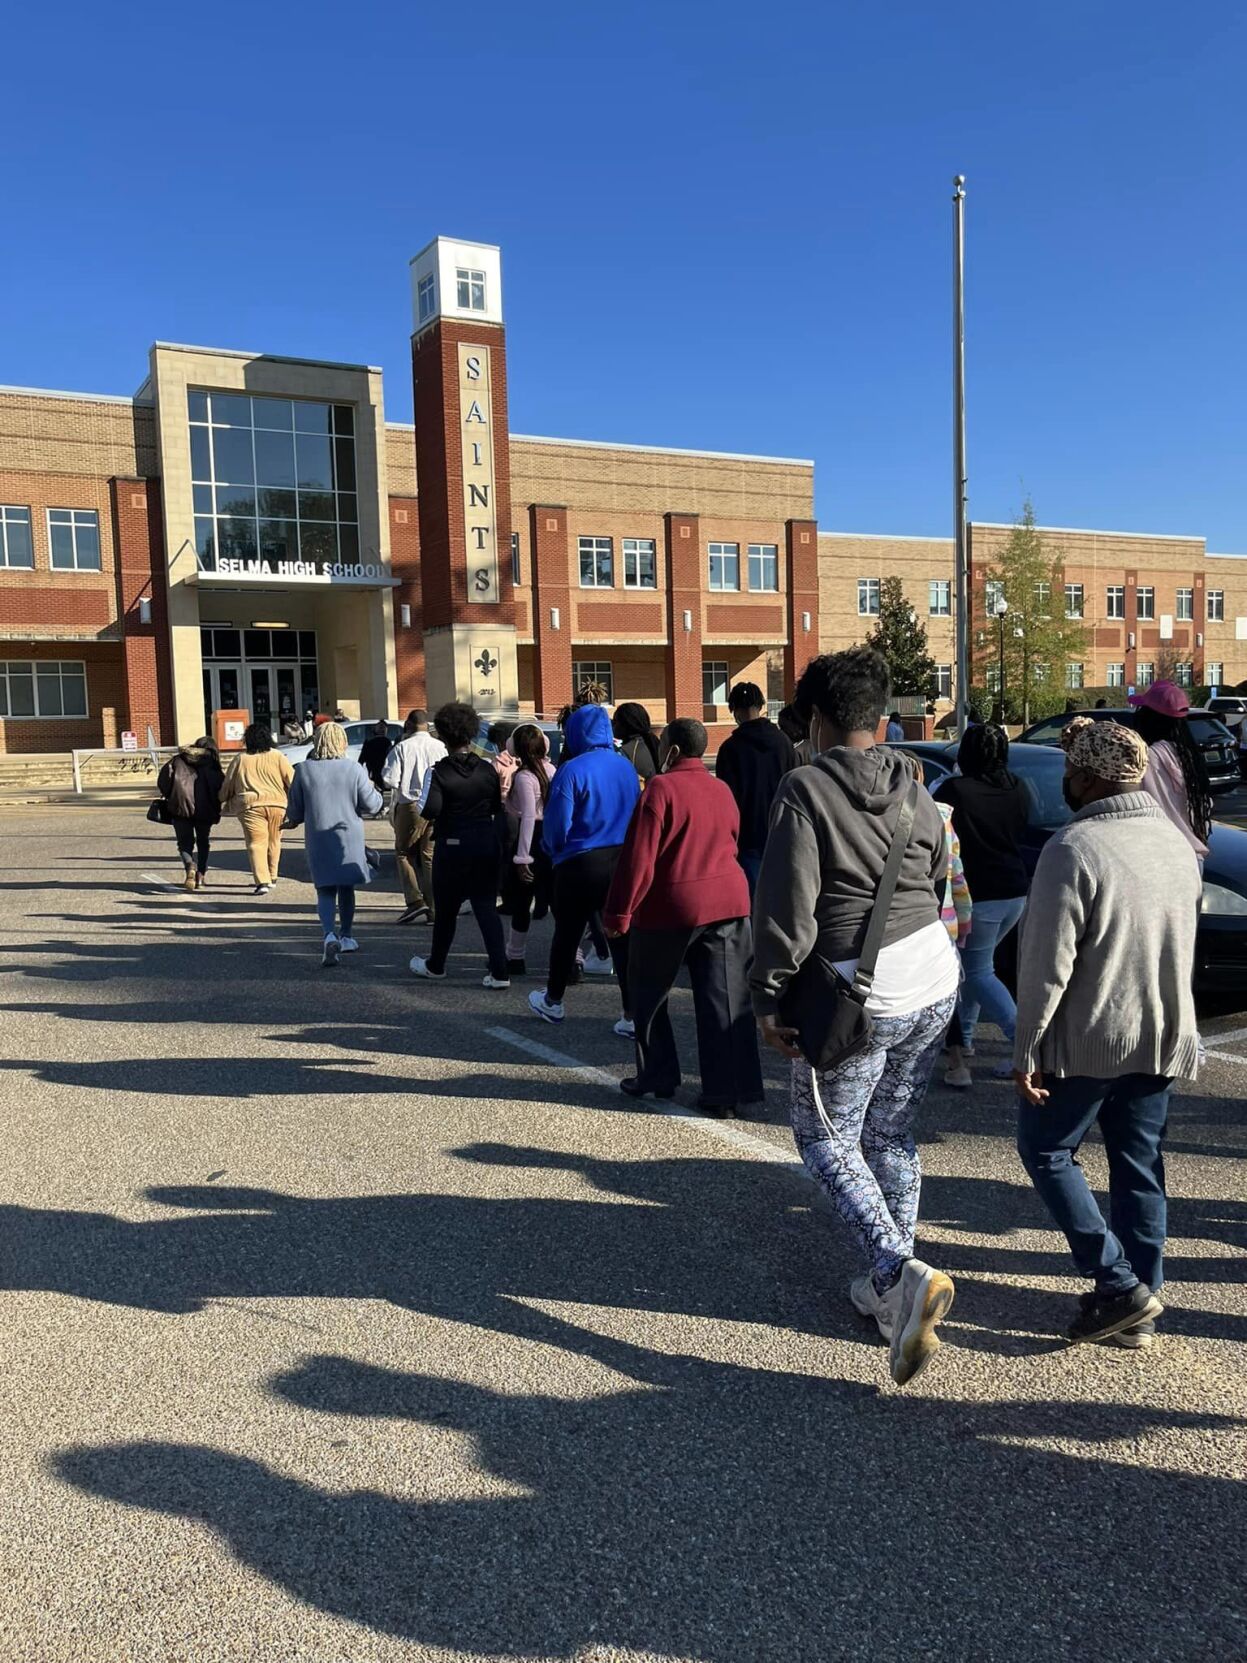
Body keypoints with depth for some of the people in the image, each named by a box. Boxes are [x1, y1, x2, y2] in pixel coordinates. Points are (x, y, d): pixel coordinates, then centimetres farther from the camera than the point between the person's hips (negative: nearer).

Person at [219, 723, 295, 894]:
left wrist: (224, 804, 24)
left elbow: (228, 784, 11)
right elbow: (291, 780, 0)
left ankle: (262, 881, -15)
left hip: (251, 806, -2)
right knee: (273, 842, 17)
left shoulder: (240, 759, 5)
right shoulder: (277, 756, 4)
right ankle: (272, 877, 27)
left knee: (256, 843, -2)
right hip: (277, 805, 2)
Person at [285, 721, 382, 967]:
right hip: (349, 838, 0)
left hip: (318, 841, 0)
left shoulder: (303, 770, -6)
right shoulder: (353, 769, -8)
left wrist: (293, 820, 23)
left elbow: (294, 811, 0)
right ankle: (345, 936, 28)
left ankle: (330, 935, -19)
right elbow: (371, 805, -5)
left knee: (325, 891, 5)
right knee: (346, 888, 17)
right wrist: (375, 790, 16)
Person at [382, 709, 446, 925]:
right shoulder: (440, 747, -1)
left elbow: (390, 780, -10)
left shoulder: (402, 748, -8)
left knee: (404, 853, 12)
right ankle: (433, 908, 10)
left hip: (410, 807, -3)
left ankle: (415, 900, -1)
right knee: (431, 857, 9)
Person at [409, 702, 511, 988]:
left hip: (452, 845, -3)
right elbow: (498, 805, 2)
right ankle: (499, 971, -2)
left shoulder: (438, 772, -13)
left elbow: (429, 810, -19)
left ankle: (436, 965, 32)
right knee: (486, 907, 5)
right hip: (486, 843, 3)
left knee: (446, 908, 13)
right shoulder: (487, 768, -2)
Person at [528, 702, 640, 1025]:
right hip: (624, 861, 4)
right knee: (622, 937, 7)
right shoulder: (626, 766, 4)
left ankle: (552, 1001, 32)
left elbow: (556, 825, -11)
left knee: (567, 934, 14)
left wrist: (553, 851, 9)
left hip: (582, 865, -4)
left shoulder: (572, 770, -13)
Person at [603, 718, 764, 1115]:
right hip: (729, 900, 5)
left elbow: (639, 857, -13)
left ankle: (658, 1076, 22)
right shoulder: (722, 790, 10)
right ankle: (727, 1090, 5)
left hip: (671, 906, -5)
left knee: (649, 992, 15)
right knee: (725, 999, 5)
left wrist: (619, 913, -9)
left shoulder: (662, 788, -10)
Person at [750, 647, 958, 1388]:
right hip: (935, 980, 7)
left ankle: (901, 1274, -10)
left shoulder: (806, 789, -12)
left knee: (826, 1138, 8)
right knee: (893, 1136, 19)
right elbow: (938, 885, 15)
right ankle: (891, 1286, 29)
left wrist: (770, 996, -9)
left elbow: (787, 905, -16)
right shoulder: (916, 791, 8)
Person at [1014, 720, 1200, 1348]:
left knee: (1046, 1151, 11)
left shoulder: (1073, 848, -19)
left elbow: (1047, 963, -20)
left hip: (1087, 1038, -7)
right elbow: (1184, 939, 15)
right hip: (1162, 1037, 7)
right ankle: (1139, 1308, 24)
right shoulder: (1177, 842, 5)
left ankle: (1118, 1285, 6)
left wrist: (1027, 1049, -12)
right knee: (1139, 1167, 15)